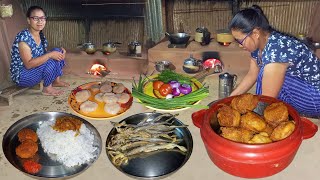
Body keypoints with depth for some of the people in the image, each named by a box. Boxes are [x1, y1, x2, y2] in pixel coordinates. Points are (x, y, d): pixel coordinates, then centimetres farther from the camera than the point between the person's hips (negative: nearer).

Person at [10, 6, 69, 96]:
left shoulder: (40, 34, 0)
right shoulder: (23, 37, -25)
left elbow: (42, 55, 7)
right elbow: (29, 64, -31)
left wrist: (59, 52, -11)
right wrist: (50, 54, -31)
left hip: (36, 68, 9)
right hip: (22, 76, -8)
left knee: (58, 52, -1)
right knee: (51, 60, -27)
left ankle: (56, 80, 9)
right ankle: (47, 88, -7)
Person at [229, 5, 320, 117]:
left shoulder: (276, 50, -31)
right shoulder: (259, 44, -5)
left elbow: (267, 99, -27)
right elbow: (251, 76, 6)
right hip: (301, 89, 9)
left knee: (264, 74, -23)